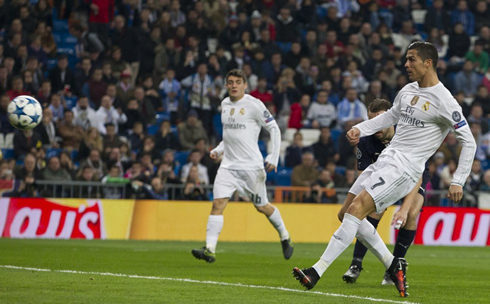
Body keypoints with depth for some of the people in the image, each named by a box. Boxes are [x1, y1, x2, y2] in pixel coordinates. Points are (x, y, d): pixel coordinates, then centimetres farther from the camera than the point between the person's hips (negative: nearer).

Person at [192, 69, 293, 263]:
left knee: (262, 206, 8)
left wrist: (273, 157, -9)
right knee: (218, 203, -12)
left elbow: (274, 129, -3)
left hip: (251, 165, -5)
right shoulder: (225, 104, 11)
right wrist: (218, 150, 11)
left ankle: (285, 237, 33)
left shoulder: (254, 105, -8)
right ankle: (210, 249, -17)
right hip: (228, 165, 5)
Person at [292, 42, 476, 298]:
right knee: (348, 213, 3)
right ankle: (393, 266, 11)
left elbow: (469, 142, -8)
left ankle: (317, 271, -24)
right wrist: (360, 129, 16)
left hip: (405, 168, -9)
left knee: (356, 209, -21)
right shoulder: (408, 90, 13)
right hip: (386, 158, 9)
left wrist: (458, 181, -13)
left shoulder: (443, 101, -11)